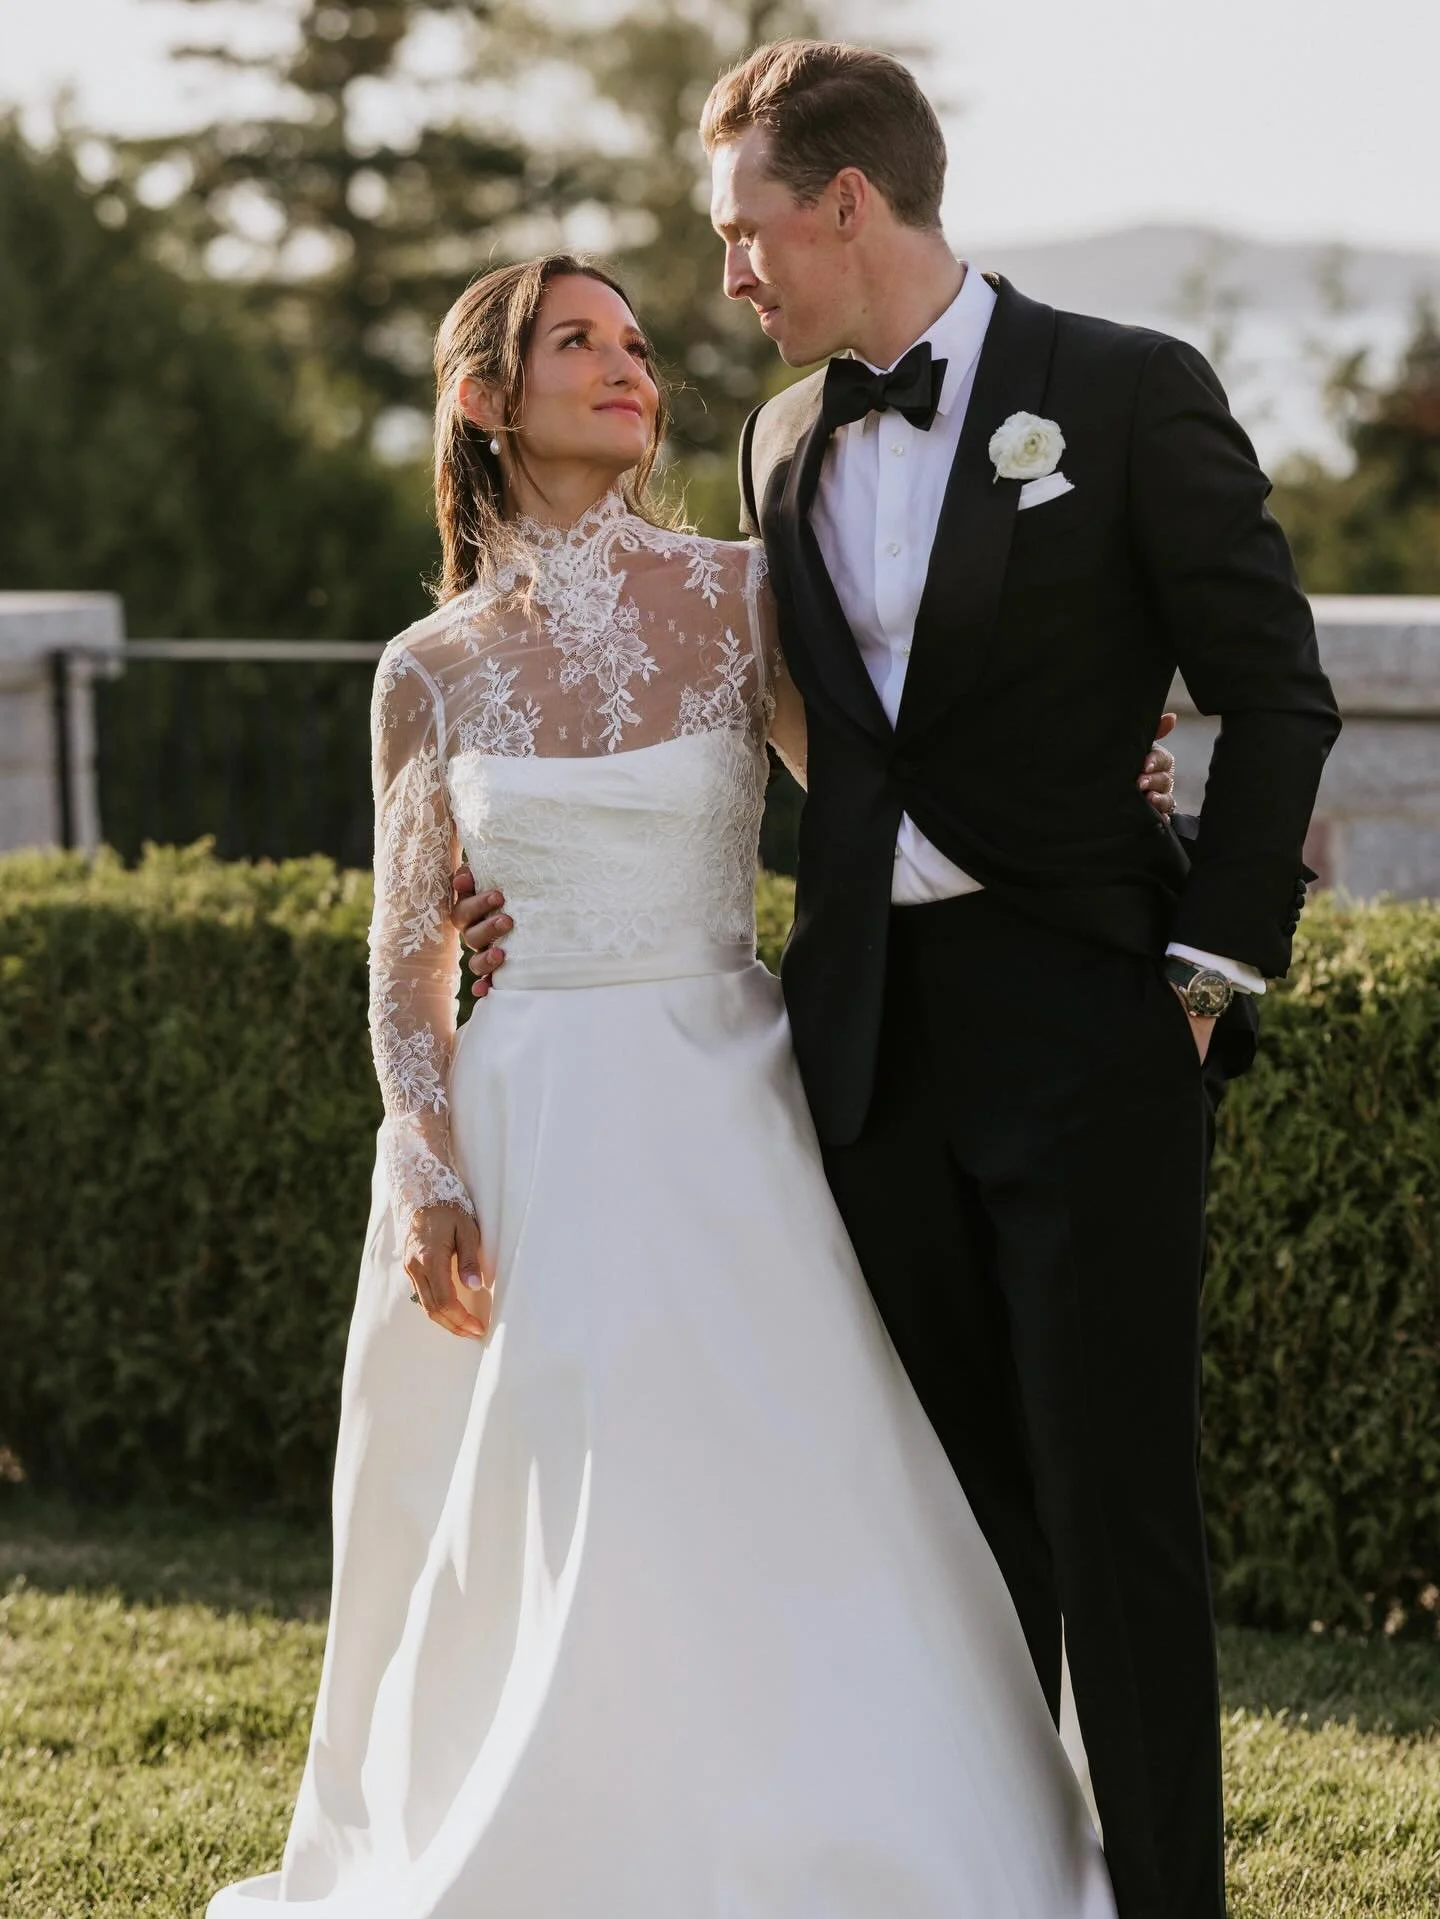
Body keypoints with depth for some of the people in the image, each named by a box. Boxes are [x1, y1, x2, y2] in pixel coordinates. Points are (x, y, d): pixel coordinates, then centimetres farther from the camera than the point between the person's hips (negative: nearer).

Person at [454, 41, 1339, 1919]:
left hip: (1081, 1008, -5)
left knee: (1113, 1496, -4)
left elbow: (1276, 692, -3)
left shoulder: (1130, 391, -5)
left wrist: (1213, 967, -8)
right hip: (872, 1026, 5)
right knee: (952, 1498, 10)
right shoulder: (787, 443, 12)